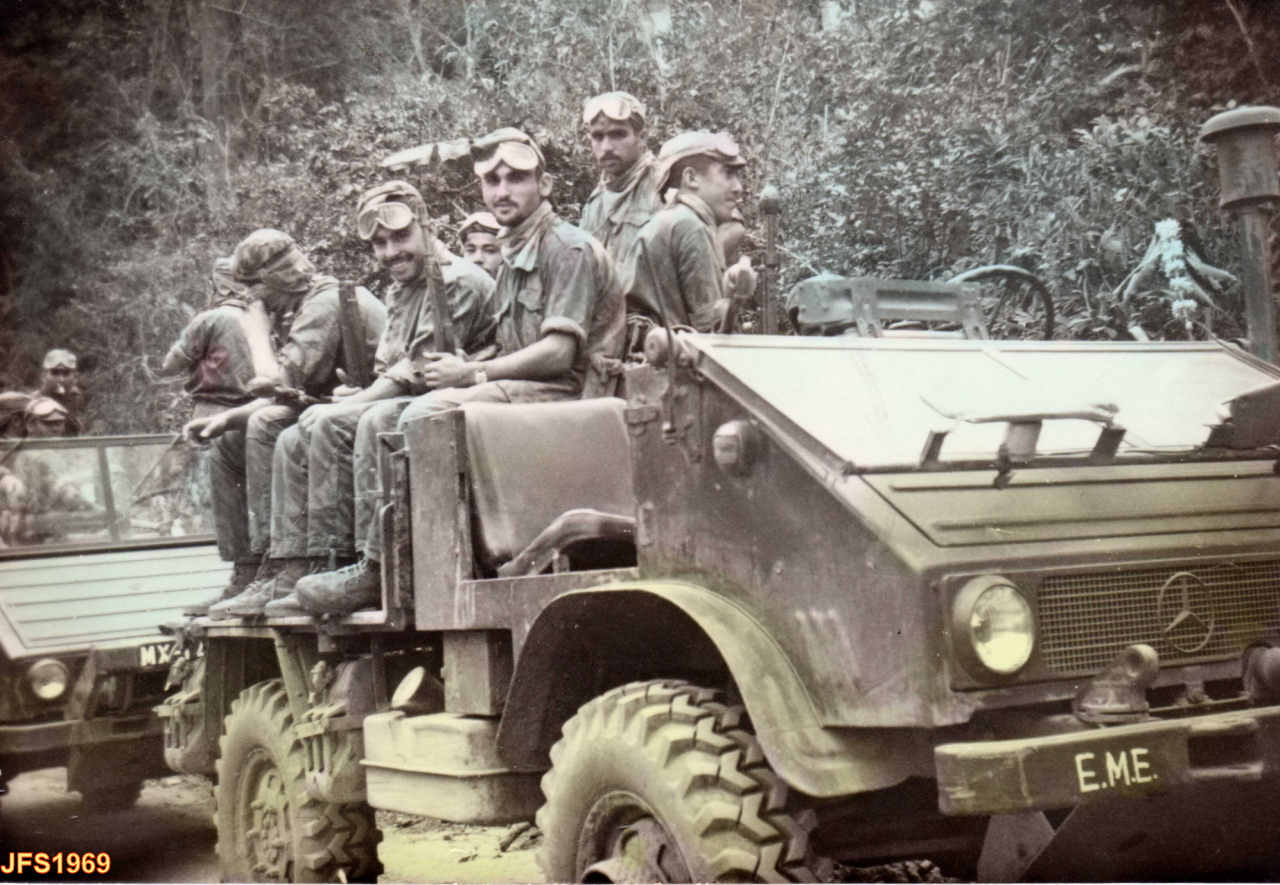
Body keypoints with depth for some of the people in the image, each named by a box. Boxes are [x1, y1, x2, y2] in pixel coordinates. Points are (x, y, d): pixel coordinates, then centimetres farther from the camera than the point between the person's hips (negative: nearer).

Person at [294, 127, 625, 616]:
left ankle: (379, 570, -25)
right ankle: (370, 554, -11)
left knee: (426, 415, -29)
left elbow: (558, 352, -16)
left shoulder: (569, 248, -7)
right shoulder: (512, 258, 22)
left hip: (563, 391, -9)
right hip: (518, 391, 9)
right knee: (376, 424, -3)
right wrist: (459, 368, 2)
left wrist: (473, 373, -12)